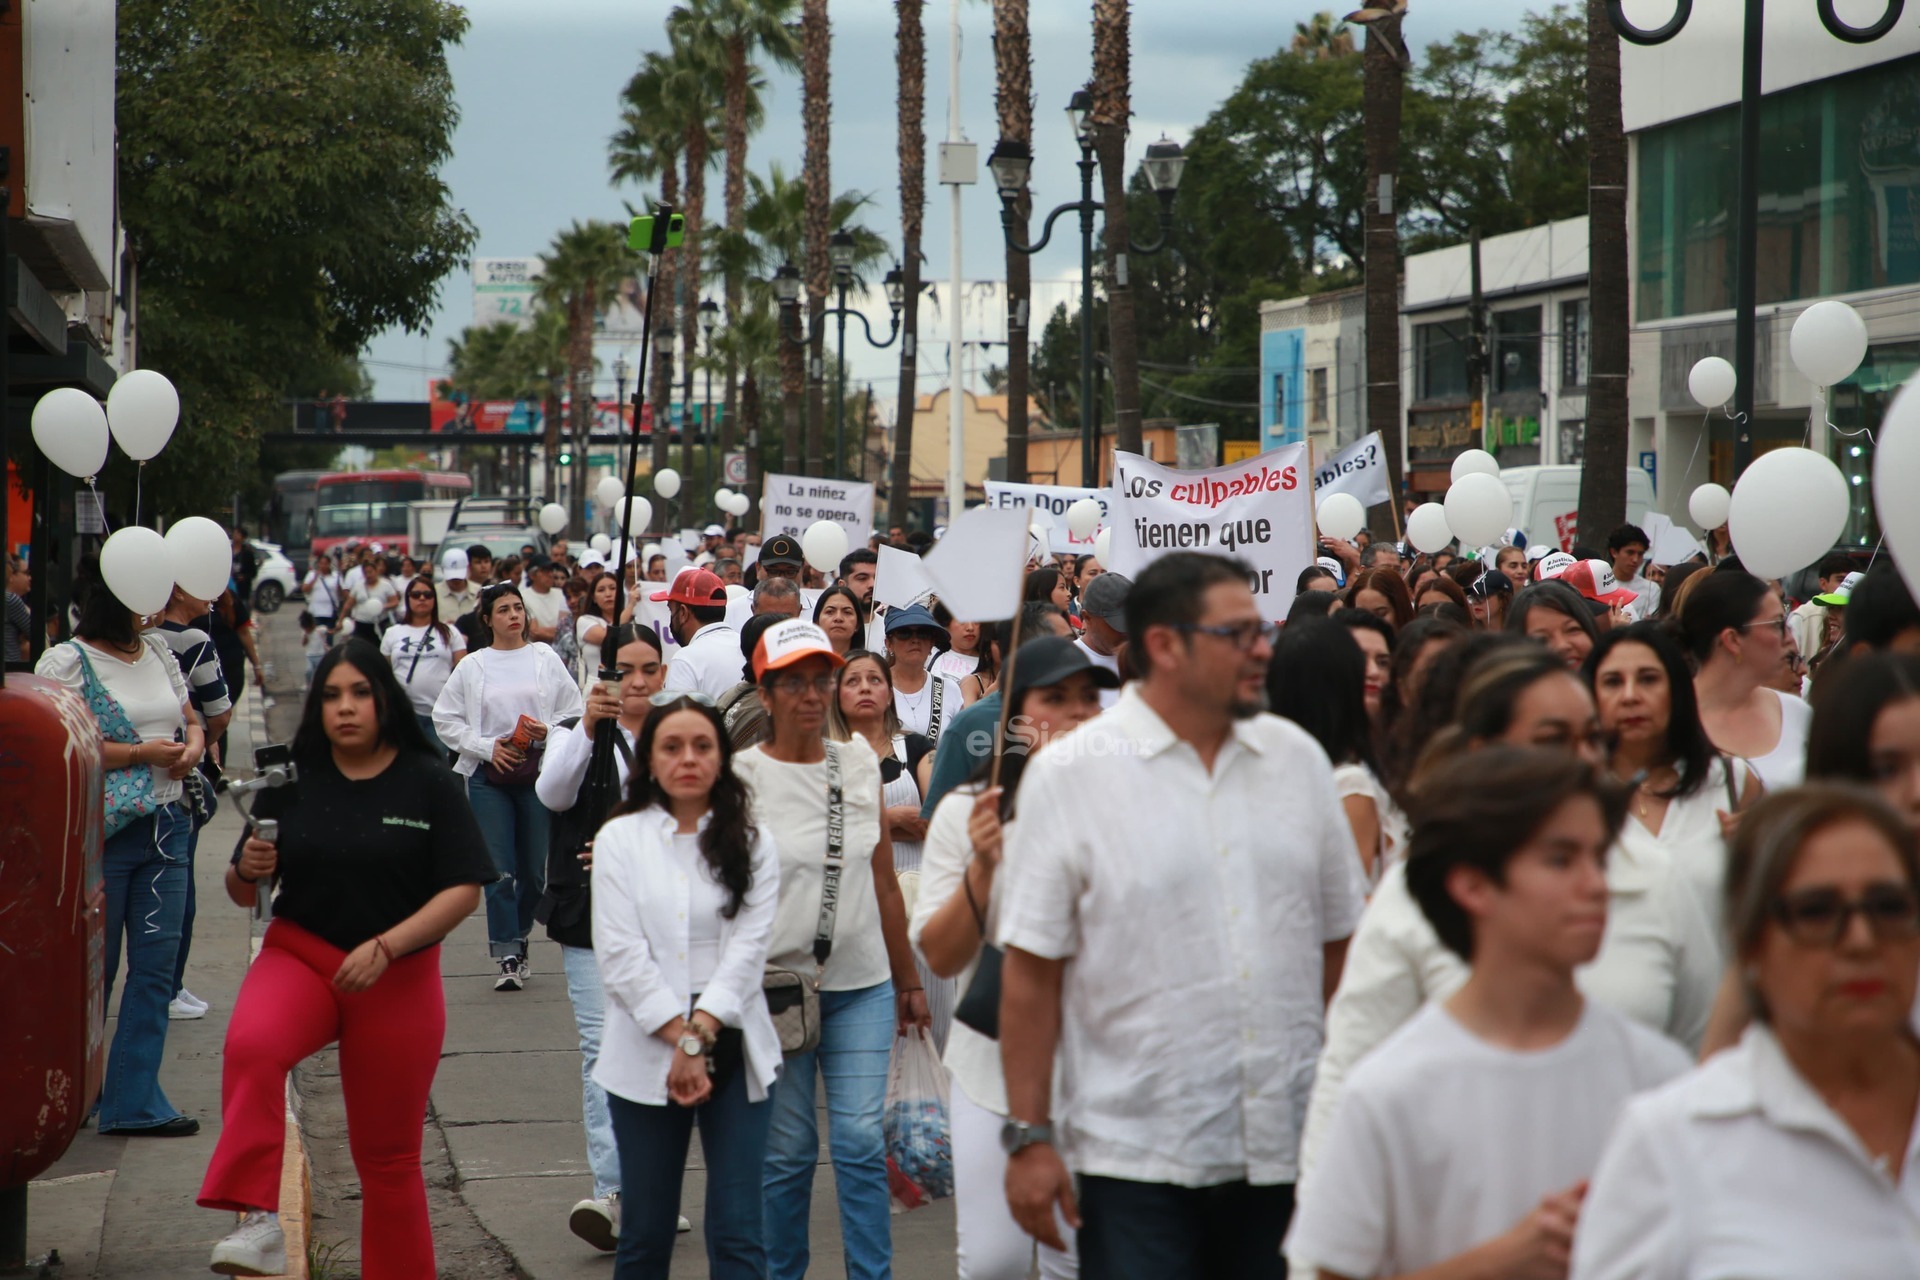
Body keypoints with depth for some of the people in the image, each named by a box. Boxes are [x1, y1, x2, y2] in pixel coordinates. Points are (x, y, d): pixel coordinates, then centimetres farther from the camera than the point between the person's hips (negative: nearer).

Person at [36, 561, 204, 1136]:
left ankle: (134, 1102, 9)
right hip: (102, 832, -6)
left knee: (157, 966, 4)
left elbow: (191, 718, 21)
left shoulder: (157, 651, 12)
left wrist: (193, 746, -3)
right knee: (93, 966, 6)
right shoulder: (66, 662, -8)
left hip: (165, 826, 6)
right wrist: (141, 755, -18)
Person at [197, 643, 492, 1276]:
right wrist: (247, 871, -16)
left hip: (400, 979, -1)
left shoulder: (429, 783, -5)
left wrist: (385, 947, -21)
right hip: (298, 956, 1)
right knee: (250, 1046, -34)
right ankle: (258, 1218, -32)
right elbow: (242, 892, 8)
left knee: (388, 1154, 9)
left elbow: (464, 890, -9)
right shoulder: (292, 781, 0)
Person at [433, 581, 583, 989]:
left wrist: (548, 732, -13)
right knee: (498, 869, -6)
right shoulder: (471, 667, 4)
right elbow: (445, 719, 5)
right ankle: (508, 956, -3)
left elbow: (575, 714, 5)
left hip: (538, 771, 1)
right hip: (488, 776, -1)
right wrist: (487, 746, -7)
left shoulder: (546, 661, 5)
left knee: (534, 867, 6)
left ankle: (518, 935, 27)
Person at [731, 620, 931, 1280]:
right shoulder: (743, 775, -4)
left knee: (861, 1140, -1)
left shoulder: (860, 764, 7)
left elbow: (885, 885, 12)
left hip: (863, 985, 2)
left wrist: (909, 981, 15)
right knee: (787, 1148, 4)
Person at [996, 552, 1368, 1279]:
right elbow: (1031, 970, -6)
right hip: (1136, 1156, -4)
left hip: (1285, 1142, 4)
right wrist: (1029, 1137, -8)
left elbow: (1338, 943, 13)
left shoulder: (1298, 758, 7)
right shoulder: (1070, 775, -5)